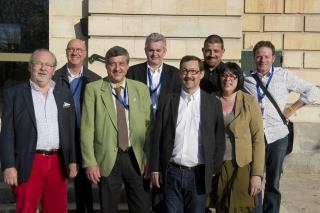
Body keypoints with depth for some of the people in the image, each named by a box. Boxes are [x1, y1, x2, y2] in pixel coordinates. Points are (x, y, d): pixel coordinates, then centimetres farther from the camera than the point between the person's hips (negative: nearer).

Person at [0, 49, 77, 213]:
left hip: (58, 164, 3)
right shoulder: (14, 94, 1)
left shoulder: (65, 96, 11)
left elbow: (71, 132, 12)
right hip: (28, 164, -3)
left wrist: (72, 161, 6)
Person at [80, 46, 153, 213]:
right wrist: (90, 162, -9)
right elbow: (87, 128, -4)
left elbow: (149, 125, 5)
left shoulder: (141, 89, 6)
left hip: (136, 158, 2)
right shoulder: (93, 89, -1)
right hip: (107, 160, -1)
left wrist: (148, 158, -1)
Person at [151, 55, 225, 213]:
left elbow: (219, 140, 3)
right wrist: (155, 168, 1)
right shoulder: (168, 101, 4)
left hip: (199, 174, -1)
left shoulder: (213, 103, 2)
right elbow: (157, 136, 4)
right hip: (171, 173, 1)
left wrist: (215, 171, 1)